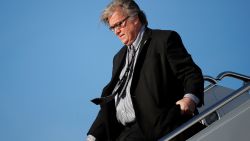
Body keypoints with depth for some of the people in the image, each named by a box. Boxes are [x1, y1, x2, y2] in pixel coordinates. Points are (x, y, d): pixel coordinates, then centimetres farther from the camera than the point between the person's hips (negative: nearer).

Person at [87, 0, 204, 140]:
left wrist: (190, 98, -24)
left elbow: (192, 73, -2)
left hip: (155, 126, -6)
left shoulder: (165, 39, 6)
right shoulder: (119, 57, 28)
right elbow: (110, 96, 23)